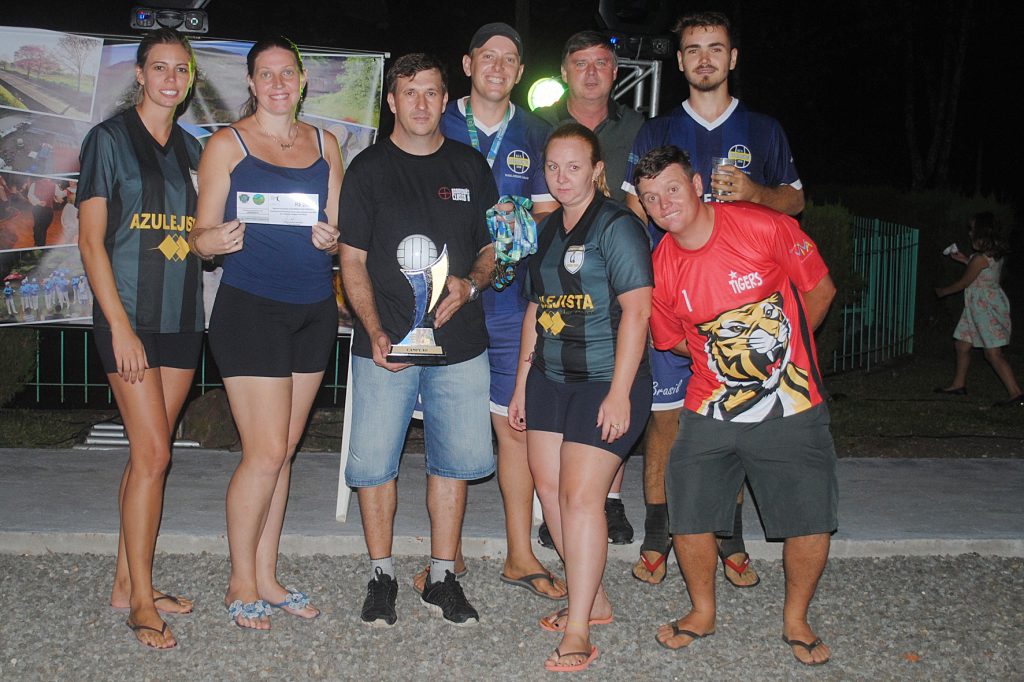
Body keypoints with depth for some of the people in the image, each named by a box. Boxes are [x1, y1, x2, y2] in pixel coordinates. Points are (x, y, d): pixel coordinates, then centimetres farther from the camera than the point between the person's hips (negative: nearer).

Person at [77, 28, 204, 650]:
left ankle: (127, 584, 18)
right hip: (131, 315, -6)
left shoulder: (191, 149, 14)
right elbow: (92, 240, -8)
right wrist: (120, 325, -14)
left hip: (182, 315, 6)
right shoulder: (110, 138, -3)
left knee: (149, 453, 9)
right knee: (153, 454, -9)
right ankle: (141, 600, 1)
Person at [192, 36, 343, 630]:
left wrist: (331, 239, -8)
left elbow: (339, 231, 14)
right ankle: (242, 585, 11)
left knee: (283, 451, 10)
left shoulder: (324, 144, 12)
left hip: (314, 309, 5)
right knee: (266, 453, -7)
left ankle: (266, 578, 21)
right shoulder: (228, 144, 0)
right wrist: (216, 239, -24)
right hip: (251, 308, -4)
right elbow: (201, 236, -2)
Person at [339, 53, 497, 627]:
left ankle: (443, 579, 19)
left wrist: (469, 284, -7)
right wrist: (376, 332, -12)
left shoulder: (471, 166, 10)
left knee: (456, 460, 6)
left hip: (460, 343, 2)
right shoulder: (368, 169, 4)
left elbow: (491, 246, 15)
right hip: (386, 343, -2)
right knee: (374, 462, -1)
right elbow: (353, 261, 2)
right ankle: (382, 575, 16)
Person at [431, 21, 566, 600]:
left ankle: (520, 556, 14)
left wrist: (520, 220, -9)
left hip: (512, 299, 1)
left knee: (517, 425, 3)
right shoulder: (437, 128, 6)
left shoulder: (535, 135, 11)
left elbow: (549, 211, 12)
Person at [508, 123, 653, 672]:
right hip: (549, 379, 8)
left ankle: (578, 631, -4)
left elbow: (636, 309, -15)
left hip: (605, 381, -8)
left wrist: (620, 392, -20)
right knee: (549, 487, 8)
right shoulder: (546, 230, 15)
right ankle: (594, 600, 25)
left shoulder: (617, 226, -9)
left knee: (579, 493, -12)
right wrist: (521, 383, 19)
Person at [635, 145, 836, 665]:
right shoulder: (661, 268, -5)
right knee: (689, 516, 1)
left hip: (791, 409, -2)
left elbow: (820, 290, -1)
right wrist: (726, 358, 4)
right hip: (710, 412, 2)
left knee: (810, 521, -1)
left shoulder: (765, 227, -13)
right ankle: (702, 612, 28)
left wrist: (779, 351, 5)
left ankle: (796, 620, 25)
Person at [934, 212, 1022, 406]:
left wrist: (942, 291, 6)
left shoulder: (980, 258, -21)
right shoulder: (996, 254, 6)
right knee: (962, 345, 18)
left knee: (993, 354, -10)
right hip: (978, 307, 10)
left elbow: (963, 283, -11)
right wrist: (965, 260, 23)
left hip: (986, 307, -10)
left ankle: (1016, 394, -11)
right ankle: (959, 385, 30)